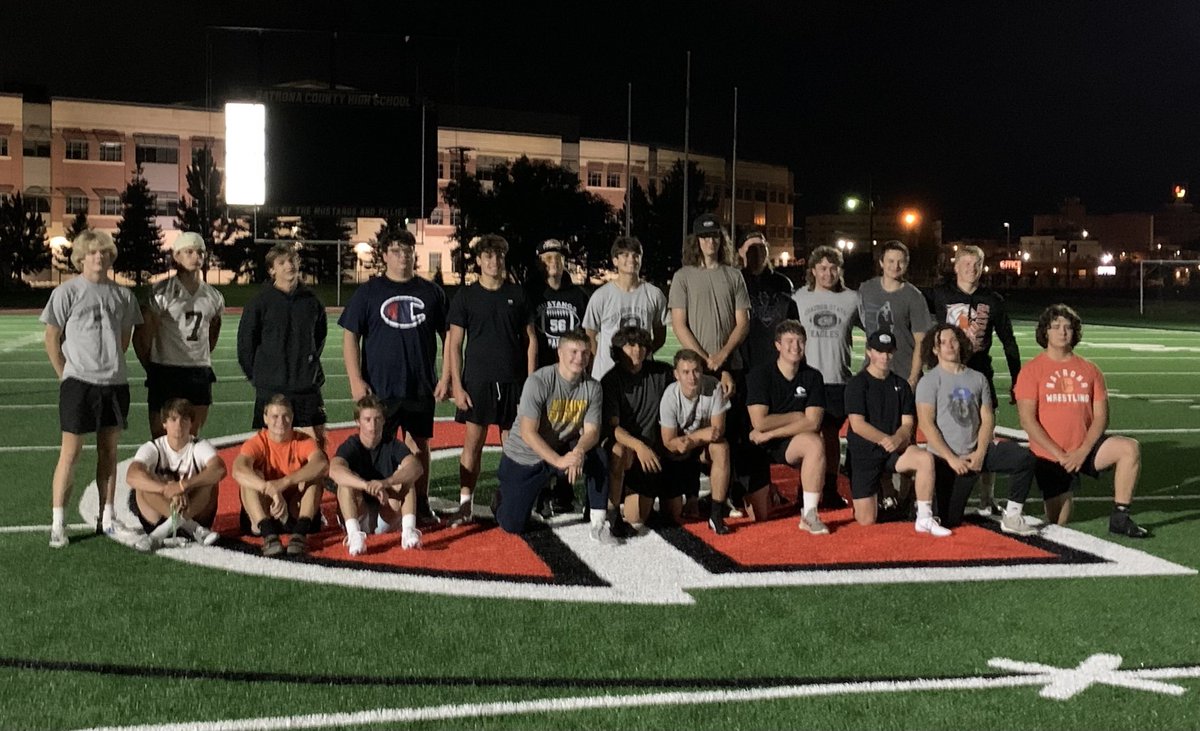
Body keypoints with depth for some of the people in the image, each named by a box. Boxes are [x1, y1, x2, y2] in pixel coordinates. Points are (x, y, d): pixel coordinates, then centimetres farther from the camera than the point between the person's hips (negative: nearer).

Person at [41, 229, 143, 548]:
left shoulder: (121, 295, 9)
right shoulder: (67, 291, -3)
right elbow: (51, 339, -2)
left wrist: (111, 364, 10)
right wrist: (66, 374, -3)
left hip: (115, 382, 4)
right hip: (79, 382, -4)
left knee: (109, 451, 10)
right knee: (70, 452, -4)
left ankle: (106, 519, 19)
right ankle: (57, 524, 1)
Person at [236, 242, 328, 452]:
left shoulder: (311, 300, 5)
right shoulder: (261, 301, -5)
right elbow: (245, 343, 0)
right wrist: (257, 376, 2)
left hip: (308, 386, 3)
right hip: (271, 388, -3)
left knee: (318, 440, 2)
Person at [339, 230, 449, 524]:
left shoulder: (431, 292, 5)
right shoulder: (368, 292, 1)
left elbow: (448, 336, 9)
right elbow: (350, 336, -1)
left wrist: (446, 377, 1)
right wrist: (356, 381, -9)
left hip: (422, 387, 2)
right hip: (379, 387, -2)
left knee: (419, 445, 10)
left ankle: (421, 505, 20)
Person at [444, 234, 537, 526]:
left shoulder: (517, 294, 6)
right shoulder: (466, 296, 2)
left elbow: (530, 339, 9)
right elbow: (454, 343, 1)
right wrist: (456, 385, -6)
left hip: (513, 381, 2)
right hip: (478, 380, -2)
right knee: (473, 441, -2)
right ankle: (465, 505, 3)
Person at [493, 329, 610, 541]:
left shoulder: (592, 387, -8)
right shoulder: (538, 382, -23)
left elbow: (592, 431, -12)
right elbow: (528, 433, -26)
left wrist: (579, 451, -35)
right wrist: (559, 461, -36)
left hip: (563, 450, 3)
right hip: (523, 457, -3)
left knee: (596, 458, -28)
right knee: (512, 525, -4)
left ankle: (598, 524, -16)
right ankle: (504, 497, 31)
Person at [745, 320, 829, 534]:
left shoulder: (812, 377, -4)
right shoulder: (760, 375, -11)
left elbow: (812, 423, -14)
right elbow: (759, 422, -20)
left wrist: (770, 434, -17)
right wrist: (796, 416, -10)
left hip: (790, 444, 2)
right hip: (758, 447, -1)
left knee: (815, 443, -35)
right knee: (761, 517, -3)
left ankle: (809, 515, -28)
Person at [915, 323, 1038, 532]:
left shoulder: (978, 378, 8)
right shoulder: (929, 381, -4)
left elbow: (987, 419, 4)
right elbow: (926, 425, -11)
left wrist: (980, 453, -10)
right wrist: (952, 459, -16)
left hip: (976, 452, 4)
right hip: (946, 460, -3)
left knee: (1024, 458, -21)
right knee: (949, 522, -4)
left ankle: (1011, 517, -11)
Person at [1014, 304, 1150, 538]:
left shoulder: (1089, 369, 5)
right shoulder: (1032, 370, -5)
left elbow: (1101, 416, 1)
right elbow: (1027, 420, -11)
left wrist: (1083, 451, -13)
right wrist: (1059, 454, -16)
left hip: (1085, 447, 3)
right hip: (1050, 456, -3)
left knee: (1130, 448, -25)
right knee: (1058, 525, -5)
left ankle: (1120, 518, -15)